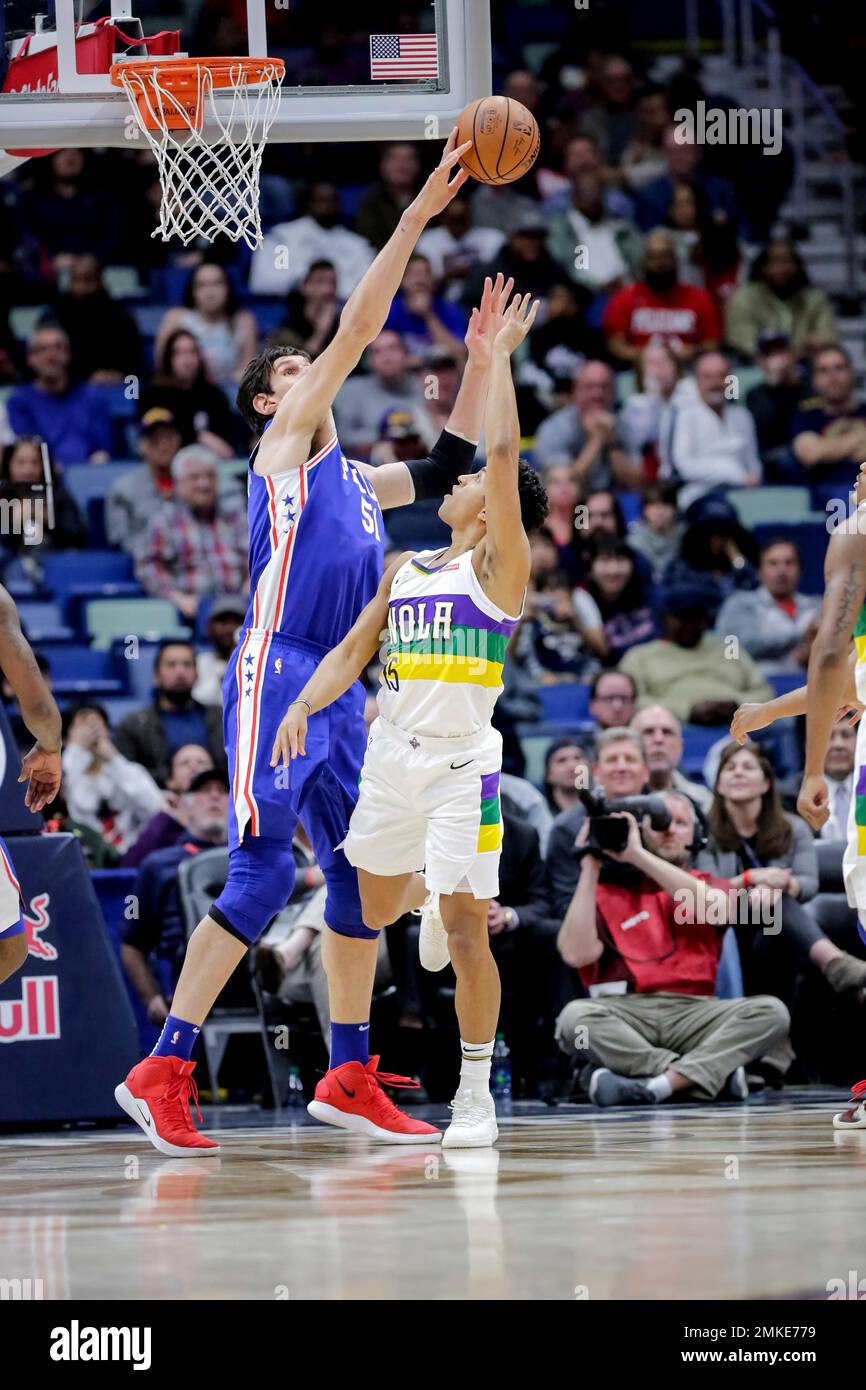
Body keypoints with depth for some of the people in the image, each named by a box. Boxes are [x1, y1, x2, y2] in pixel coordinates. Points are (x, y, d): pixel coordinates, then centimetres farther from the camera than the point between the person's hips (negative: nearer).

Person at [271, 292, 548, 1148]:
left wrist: (498, 355, -8)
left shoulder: (499, 565, -2)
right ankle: (431, 893, 52)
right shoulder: (405, 568, 16)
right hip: (391, 754, 6)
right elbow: (353, 650, 13)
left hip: (462, 762, -6)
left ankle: (476, 1094, -1)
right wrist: (303, 705, -4)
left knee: (466, 925, -9)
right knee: (375, 907, 16)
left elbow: (503, 454, -13)